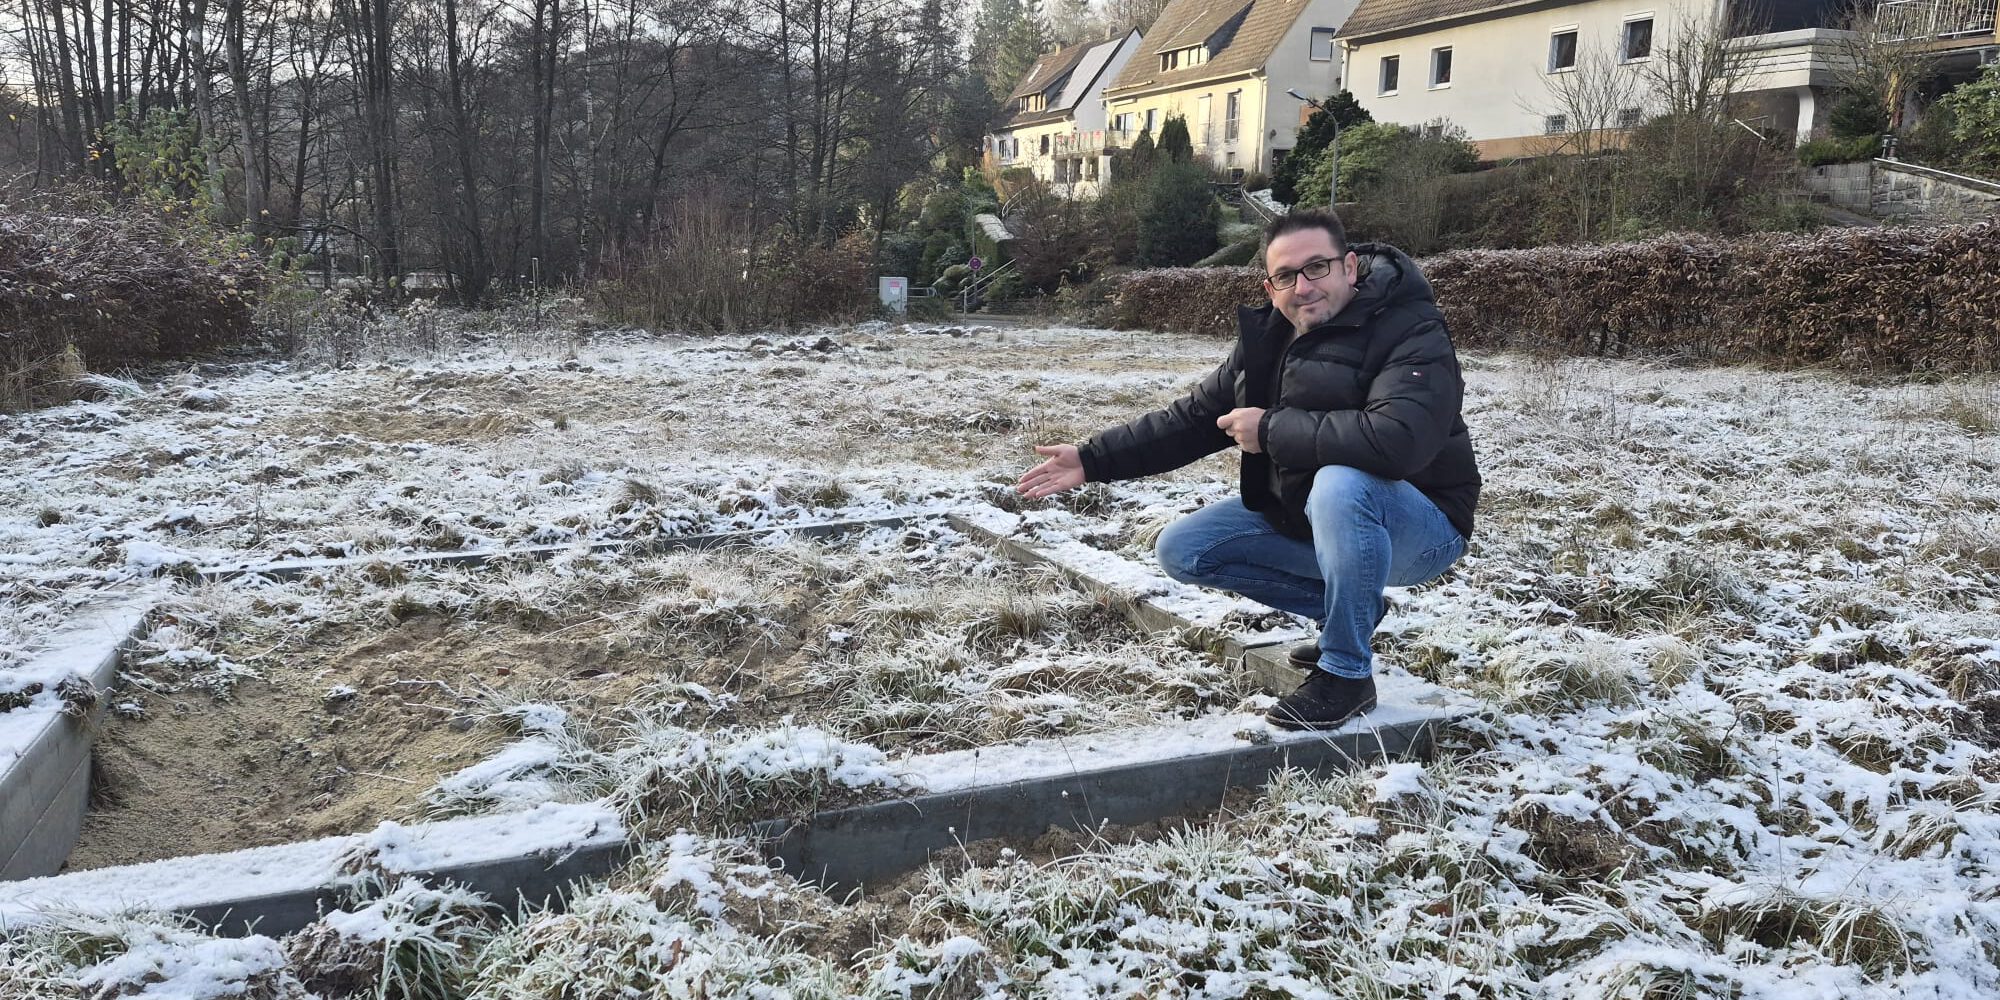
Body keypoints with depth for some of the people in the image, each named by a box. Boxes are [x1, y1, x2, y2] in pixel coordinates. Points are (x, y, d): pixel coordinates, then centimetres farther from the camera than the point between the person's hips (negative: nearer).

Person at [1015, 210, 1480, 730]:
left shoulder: (1411, 333, -23)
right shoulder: (1268, 338, 0)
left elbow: (1397, 440, -41)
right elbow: (1193, 418, 7)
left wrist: (1272, 429, -30)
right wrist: (1093, 459, -1)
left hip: (1417, 529, -7)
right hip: (1300, 515, 8)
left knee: (1341, 483, -40)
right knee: (1181, 550, 1)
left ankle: (1346, 674, -19)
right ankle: (1351, 608, 10)